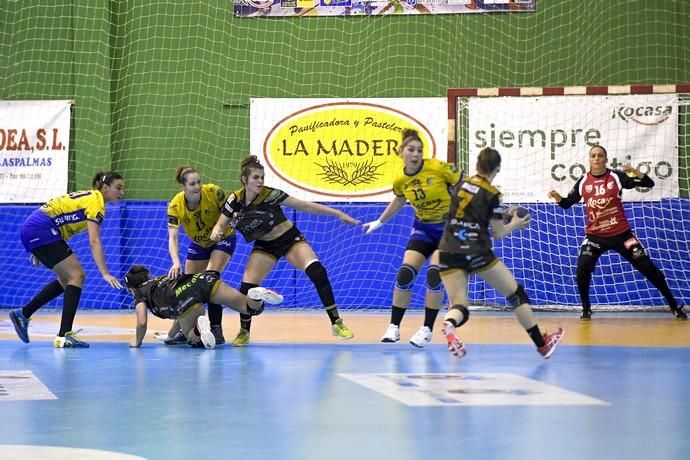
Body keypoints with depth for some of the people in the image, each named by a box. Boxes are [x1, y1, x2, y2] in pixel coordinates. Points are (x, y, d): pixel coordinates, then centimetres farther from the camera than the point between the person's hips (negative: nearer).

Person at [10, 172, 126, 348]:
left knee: (67, 279, 15)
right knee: (76, 276, -11)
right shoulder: (96, 202, -12)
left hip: (31, 229, 10)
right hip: (41, 230, -10)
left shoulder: (89, 197, 17)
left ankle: (22, 314, 20)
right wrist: (105, 274, -28)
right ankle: (64, 337, -16)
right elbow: (94, 242, -22)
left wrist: (40, 250, 23)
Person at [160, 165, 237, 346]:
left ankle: (216, 331, -20)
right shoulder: (175, 205, -25)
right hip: (198, 245, 4)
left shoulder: (213, 192, -29)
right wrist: (176, 263, -43)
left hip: (223, 239, -4)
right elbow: (172, 237, -28)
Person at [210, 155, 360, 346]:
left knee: (317, 272, -24)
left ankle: (336, 323, -15)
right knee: (247, 287, -11)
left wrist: (337, 214, -21)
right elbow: (220, 225, -5)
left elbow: (304, 206, -20)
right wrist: (216, 232, -30)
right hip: (265, 245, 3)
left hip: (290, 238, -3)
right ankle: (244, 332, 14)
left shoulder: (270, 194, -24)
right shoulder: (235, 200, -15)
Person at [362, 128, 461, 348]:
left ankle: (427, 329, -3)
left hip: (449, 228, -4)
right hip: (423, 229, 4)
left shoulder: (439, 168, -19)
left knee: (435, 275, -17)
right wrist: (379, 222, 26)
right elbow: (398, 201, 18)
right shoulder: (400, 181, -4)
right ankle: (394, 327, 2)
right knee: (405, 274, -11)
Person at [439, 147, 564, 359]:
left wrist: (504, 215, 22)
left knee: (459, 307, 2)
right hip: (477, 254, -4)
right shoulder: (492, 194, -6)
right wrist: (515, 224, 17)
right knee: (516, 294, 14)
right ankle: (541, 344, 21)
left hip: (448, 254, 4)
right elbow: (498, 233, -2)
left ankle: (449, 323, -36)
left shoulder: (461, 185, 10)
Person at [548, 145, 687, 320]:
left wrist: (634, 172, -28)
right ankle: (586, 309, 7)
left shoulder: (617, 176, -8)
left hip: (621, 234, -1)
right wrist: (557, 197, -15)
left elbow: (649, 184, -10)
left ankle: (674, 306, 13)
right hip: (595, 236, 1)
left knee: (649, 269, 0)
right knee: (582, 271, -17)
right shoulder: (583, 182, -1)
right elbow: (567, 203, 7)